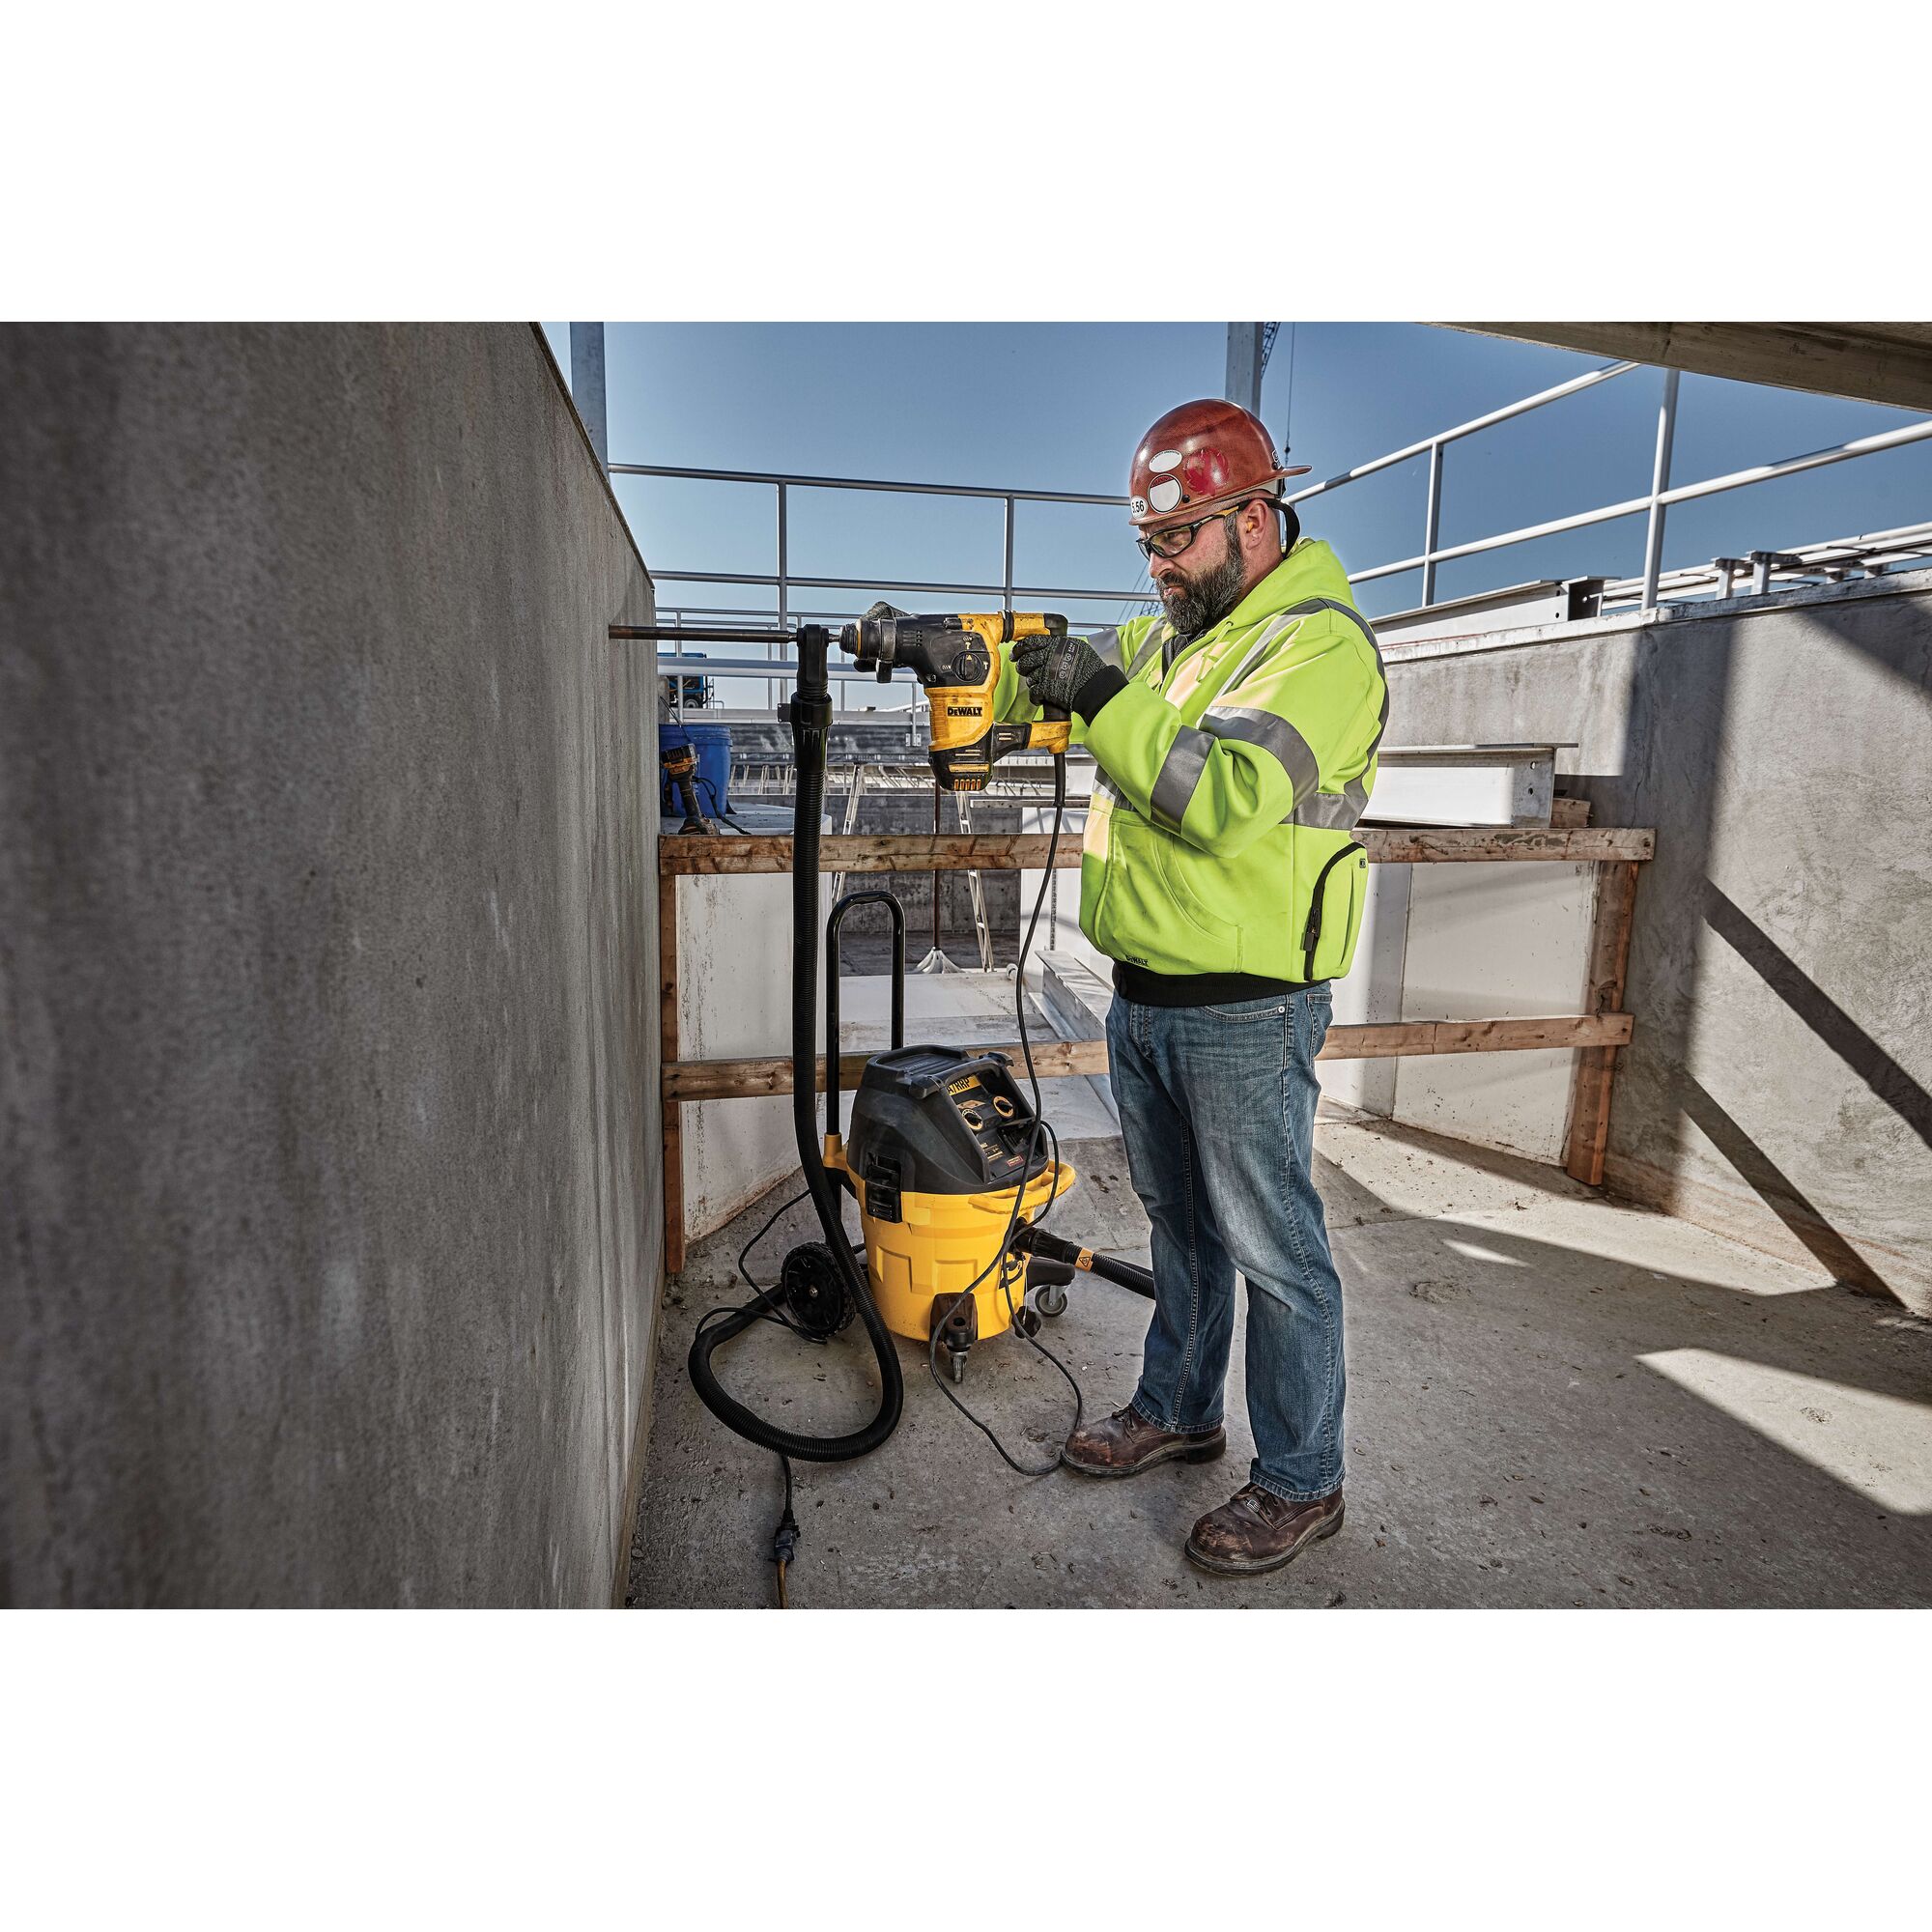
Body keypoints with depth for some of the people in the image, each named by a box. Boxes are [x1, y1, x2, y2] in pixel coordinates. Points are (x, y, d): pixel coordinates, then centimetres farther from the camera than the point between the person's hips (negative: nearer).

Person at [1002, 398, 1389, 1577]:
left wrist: (1107, 696, -21)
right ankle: (1179, 1412, 40)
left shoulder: (1321, 643, -13)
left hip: (1246, 1014, -8)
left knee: (1275, 1253, 5)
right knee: (1182, 1226, 21)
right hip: (1145, 996, 8)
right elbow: (1040, 693, 17)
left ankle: (1302, 1485, 24)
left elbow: (1223, 795, -26)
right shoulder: (1166, 636, 14)